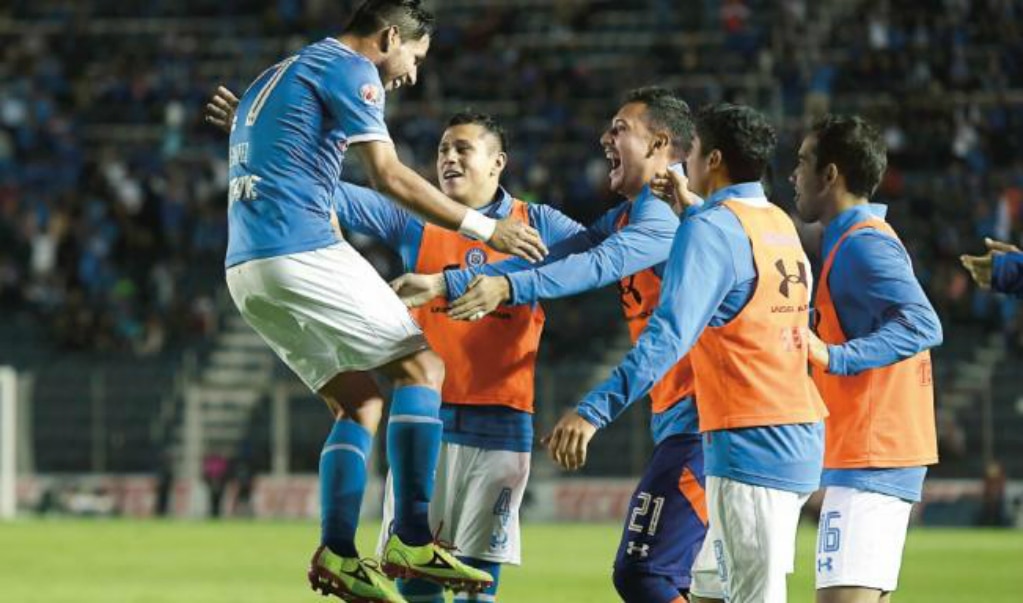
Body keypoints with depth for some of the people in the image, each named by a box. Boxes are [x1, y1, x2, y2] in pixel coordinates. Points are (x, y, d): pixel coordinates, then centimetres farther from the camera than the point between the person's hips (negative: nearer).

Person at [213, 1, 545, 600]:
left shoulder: (276, 77, 27)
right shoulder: (349, 68, -2)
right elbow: (389, 176, -9)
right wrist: (484, 227, -3)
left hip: (247, 269, 9)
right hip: (304, 253, -9)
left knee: (359, 403, 12)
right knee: (422, 367, -5)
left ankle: (338, 555, 0)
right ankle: (412, 542, -13)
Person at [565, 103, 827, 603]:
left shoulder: (710, 228, -12)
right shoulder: (780, 224, 11)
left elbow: (669, 336, -24)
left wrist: (596, 407, -29)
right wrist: (693, 206, 34)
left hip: (750, 444, -9)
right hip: (800, 437, 9)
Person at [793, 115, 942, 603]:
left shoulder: (862, 244, -13)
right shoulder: (857, 239, 17)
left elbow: (921, 325, -26)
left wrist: (834, 357, -34)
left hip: (869, 461, -11)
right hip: (881, 456, 11)